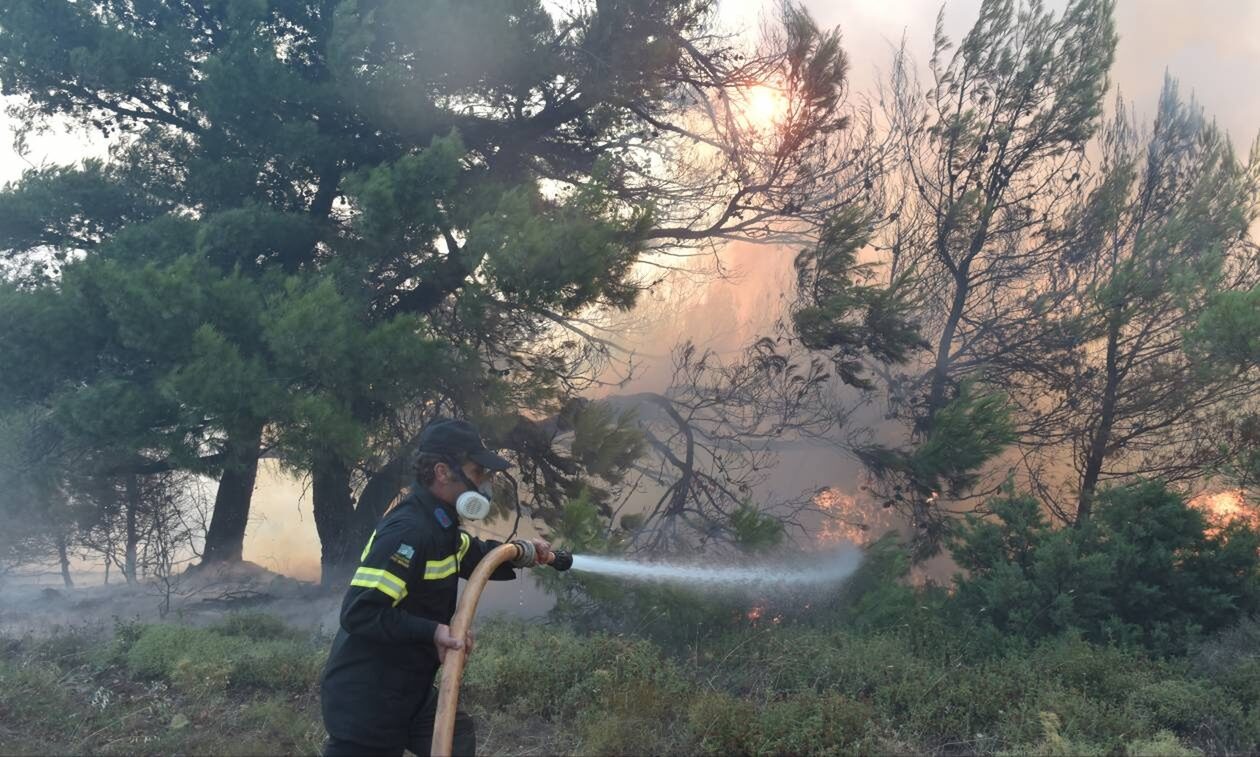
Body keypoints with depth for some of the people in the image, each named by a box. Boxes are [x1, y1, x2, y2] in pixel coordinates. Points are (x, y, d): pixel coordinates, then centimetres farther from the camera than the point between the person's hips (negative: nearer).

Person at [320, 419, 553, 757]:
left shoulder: (439, 525, 7)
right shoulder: (408, 531, -25)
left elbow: (473, 555, 27)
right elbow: (359, 613, -30)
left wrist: (521, 551, 11)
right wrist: (432, 632, -32)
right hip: (365, 699, -10)